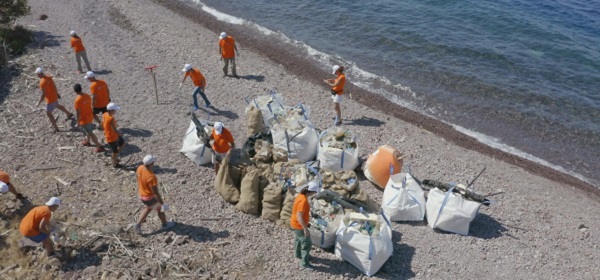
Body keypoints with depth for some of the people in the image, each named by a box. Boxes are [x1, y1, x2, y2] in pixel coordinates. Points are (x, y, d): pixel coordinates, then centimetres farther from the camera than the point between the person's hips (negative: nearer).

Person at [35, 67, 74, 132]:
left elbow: (43, 94, -26)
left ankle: (56, 129, 11)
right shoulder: (49, 77, -5)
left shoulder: (42, 83, -29)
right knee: (57, 105, 37)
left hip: (50, 100, -9)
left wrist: (39, 103, -17)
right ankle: (69, 114, 57)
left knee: (48, 114, 6)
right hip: (54, 96, 9)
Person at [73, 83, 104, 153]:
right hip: (90, 117, 8)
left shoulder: (77, 100, -25)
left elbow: (77, 112, -20)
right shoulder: (87, 96, -4)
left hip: (84, 119, -8)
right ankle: (87, 141, 50)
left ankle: (99, 147, 4)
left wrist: (78, 122, -9)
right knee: (88, 130, 29)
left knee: (90, 133, 1)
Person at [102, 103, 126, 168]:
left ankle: (114, 156, 37)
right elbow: (115, 130, -30)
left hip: (108, 135, 8)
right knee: (115, 151, 14)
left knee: (122, 142, 27)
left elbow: (102, 124, 8)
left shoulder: (104, 115, -7)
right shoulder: (111, 119, -34)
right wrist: (121, 134, -13)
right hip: (112, 137, -8)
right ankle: (115, 164, 36)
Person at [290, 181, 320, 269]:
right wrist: (305, 229, -28)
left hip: (295, 223, 10)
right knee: (307, 243, 3)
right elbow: (299, 217, -32)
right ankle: (304, 263, 14)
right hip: (299, 225, -10)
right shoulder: (303, 200, -32)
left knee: (298, 239, 29)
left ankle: (299, 254, 51)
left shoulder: (300, 195, -3)